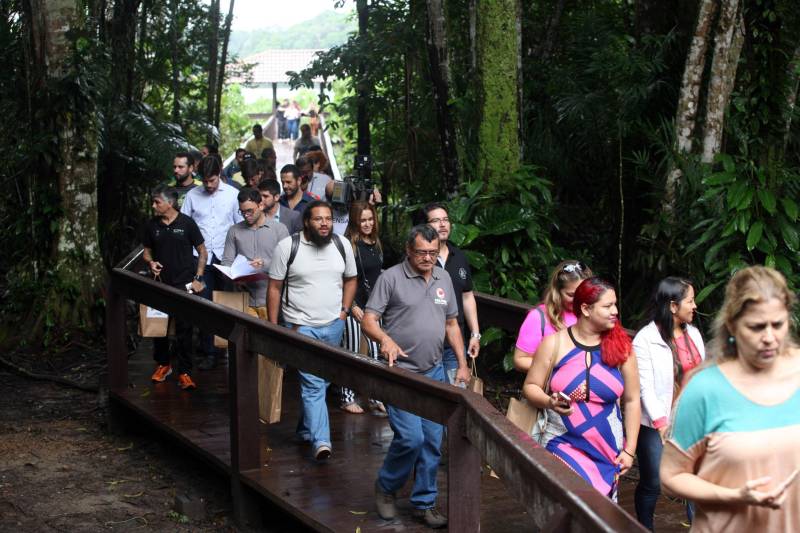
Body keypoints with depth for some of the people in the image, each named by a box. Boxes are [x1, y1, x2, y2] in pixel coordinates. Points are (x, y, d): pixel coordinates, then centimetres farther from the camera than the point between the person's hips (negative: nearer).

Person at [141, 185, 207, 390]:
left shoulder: (187, 223, -4)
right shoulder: (151, 226, 5)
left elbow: (202, 252, 2)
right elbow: (146, 251, 18)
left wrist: (197, 278, -5)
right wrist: (150, 262, -5)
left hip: (184, 284, -3)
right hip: (160, 284, 3)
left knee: (184, 330, -2)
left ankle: (184, 373, 5)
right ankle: (163, 364, 29)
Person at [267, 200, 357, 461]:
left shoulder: (342, 245, 3)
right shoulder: (287, 247, -8)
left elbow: (350, 280, 16)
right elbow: (275, 288, -3)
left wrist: (344, 310, 4)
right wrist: (273, 326, -5)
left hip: (333, 325, 4)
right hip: (301, 326, -4)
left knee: (320, 381, 13)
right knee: (313, 384, -12)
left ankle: (306, 428, 31)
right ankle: (321, 441, -17)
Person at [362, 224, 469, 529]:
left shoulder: (443, 279, 10)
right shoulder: (391, 278, -8)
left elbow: (451, 323, 17)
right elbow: (368, 320, -12)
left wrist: (462, 364, 10)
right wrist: (385, 339, -32)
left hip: (434, 372, 6)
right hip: (400, 373, -5)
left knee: (432, 442, 7)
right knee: (411, 438, -14)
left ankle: (424, 503, 20)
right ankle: (385, 487, 13)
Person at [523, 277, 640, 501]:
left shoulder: (621, 346, 0)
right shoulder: (554, 343, -4)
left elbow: (631, 400, 5)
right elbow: (530, 386, 4)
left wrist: (629, 451, 3)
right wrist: (549, 402, -18)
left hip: (607, 449, 3)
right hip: (563, 444, -2)